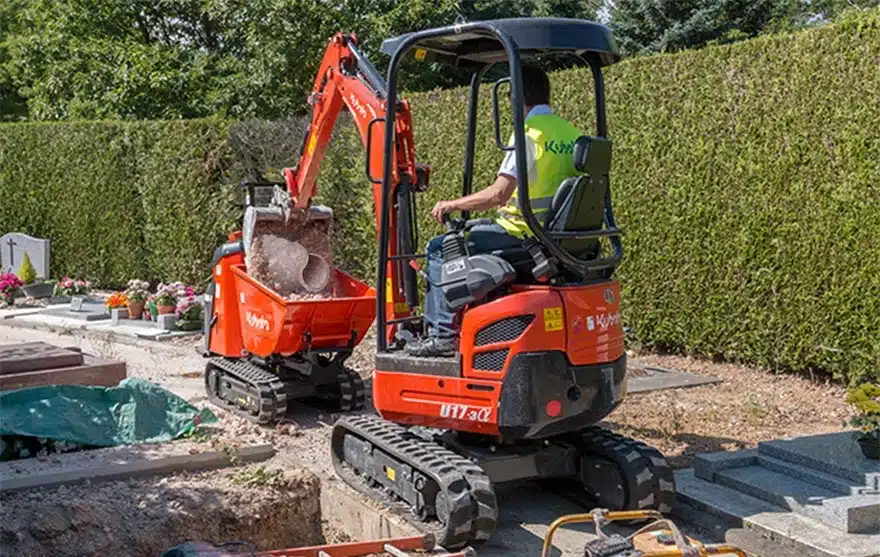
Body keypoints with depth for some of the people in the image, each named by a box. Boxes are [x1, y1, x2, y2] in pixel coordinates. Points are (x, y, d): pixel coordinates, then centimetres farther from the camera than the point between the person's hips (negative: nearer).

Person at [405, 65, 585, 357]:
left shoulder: (529, 133, -16)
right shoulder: (571, 134, 8)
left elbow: (498, 194, -23)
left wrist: (451, 204, -11)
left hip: (522, 235, -9)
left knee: (439, 248, 2)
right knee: (478, 231, 30)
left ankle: (444, 333, -1)